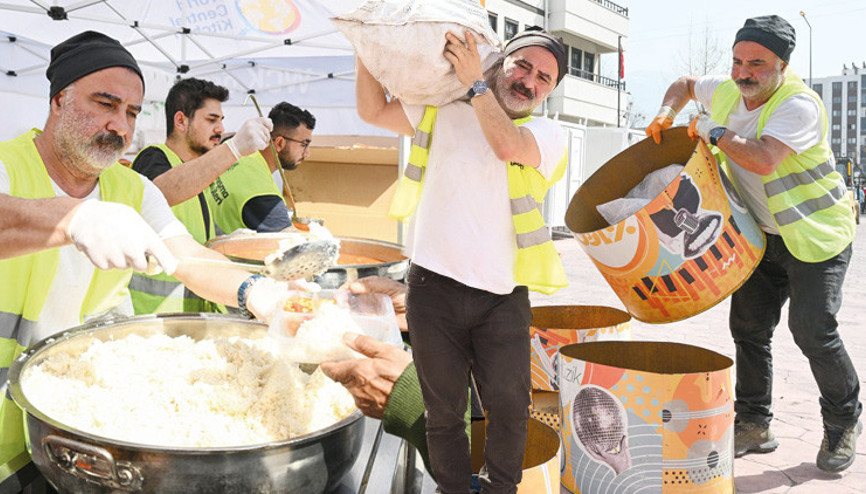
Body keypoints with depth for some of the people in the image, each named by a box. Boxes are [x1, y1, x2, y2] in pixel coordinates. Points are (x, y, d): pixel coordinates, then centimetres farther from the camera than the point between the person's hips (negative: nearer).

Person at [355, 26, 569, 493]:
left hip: (501, 297, -1)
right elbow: (373, 111, 12)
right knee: (443, 411, 10)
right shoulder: (443, 112, 12)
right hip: (433, 287, 1)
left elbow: (508, 145, -17)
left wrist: (475, 81, -12)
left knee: (509, 405, -1)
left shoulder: (548, 134, 5)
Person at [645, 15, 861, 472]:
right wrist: (668, 113, -1)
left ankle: (843, 421, 12)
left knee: (812, 329, -12)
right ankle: (753, 425, 17)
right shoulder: (727, 93, 0)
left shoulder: (799, 104, -23)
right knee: (748, 327, 4)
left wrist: (714, 130, -24)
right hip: (762, 235, 7)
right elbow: (685, 83, 21)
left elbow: (763, 160, -38)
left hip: (816, 234, -7)